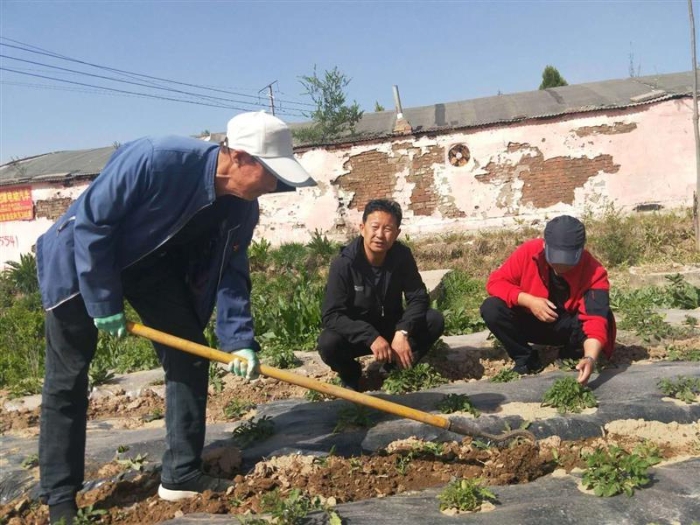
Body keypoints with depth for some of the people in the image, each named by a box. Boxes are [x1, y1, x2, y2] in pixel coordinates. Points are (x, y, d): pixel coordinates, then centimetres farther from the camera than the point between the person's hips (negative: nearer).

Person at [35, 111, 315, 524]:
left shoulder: (243, 207, -15)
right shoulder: (156, 160, -36)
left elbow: (232, 273, -6)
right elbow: (91, 221, -28)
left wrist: (239, 340, -16)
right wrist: (104, 302, -24)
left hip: (154, 263, 6)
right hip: (82, 258, -6)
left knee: (190, 358, -2)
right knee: (68, 378, -2)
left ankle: (181, 474, 9)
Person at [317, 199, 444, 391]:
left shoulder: (402, 255, -14)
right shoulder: (343, 264, -24)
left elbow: (418, 298, -13)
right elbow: (331, 316, -27)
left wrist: (402, 332, -32)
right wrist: (371, 337, -40)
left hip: (392, 327, 3)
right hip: (357, 334, -3)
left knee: (435, 320, -20)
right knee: (328, 343, -34)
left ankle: (395, 367, 2)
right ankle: (351, 377, 1)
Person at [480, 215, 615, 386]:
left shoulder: (594, 272, -27)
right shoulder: (528, 252, -23)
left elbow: (596, 319, -36)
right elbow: (496, 281, -18)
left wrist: (590, 358, -53)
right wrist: (529, 301, -33)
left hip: (567, 327, -1)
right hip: (532, 324, 1)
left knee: (603, 316, -32)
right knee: (491, 309, -27)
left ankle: (572, 356, -2)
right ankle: (526, 359, -6)